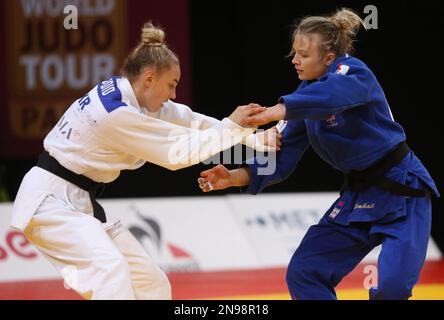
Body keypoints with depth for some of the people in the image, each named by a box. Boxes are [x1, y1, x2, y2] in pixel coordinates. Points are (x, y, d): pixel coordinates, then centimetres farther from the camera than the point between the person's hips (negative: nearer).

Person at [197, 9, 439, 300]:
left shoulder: (354, 73, -19)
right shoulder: (308, 94, 2)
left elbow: (331, 94, -45)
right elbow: (283, 157, -1)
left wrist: (277, 111, -56)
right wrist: (236, 177, -16)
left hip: (402, 192, -8)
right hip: (358, 196, 8)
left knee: (392, 286, -22)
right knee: (303, 274, 1)